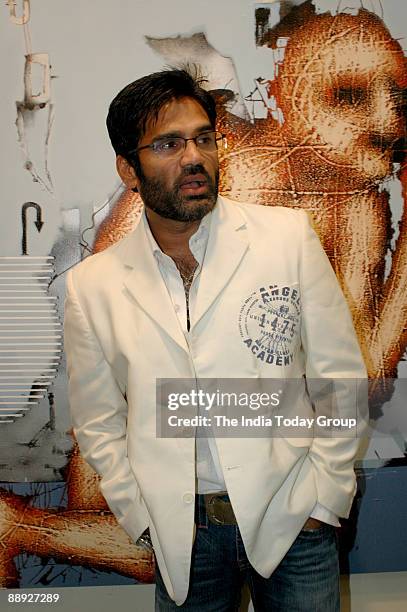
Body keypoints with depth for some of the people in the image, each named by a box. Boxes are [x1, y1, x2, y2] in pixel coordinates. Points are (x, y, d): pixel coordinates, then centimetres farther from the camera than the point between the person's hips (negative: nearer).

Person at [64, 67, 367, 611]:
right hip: (181, 539, 1)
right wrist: (146, 519, 0)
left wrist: (323, 500, -4)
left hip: (292, 522, 0)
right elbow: (98, 425, 5)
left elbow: (340, 377, -3)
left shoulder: (288, 235, -7)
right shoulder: (91, 286, -4)